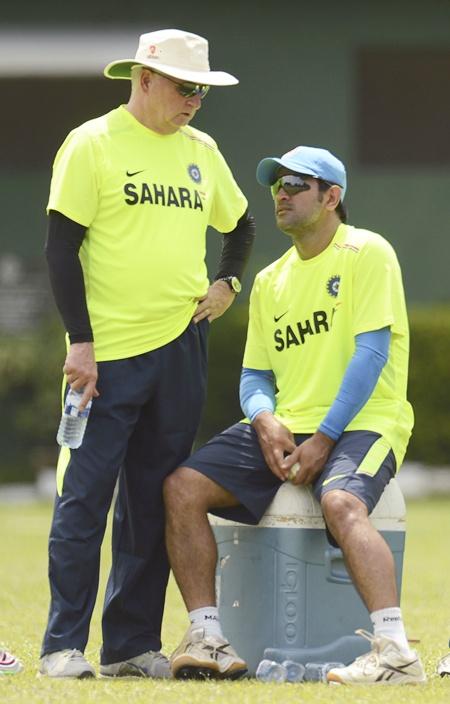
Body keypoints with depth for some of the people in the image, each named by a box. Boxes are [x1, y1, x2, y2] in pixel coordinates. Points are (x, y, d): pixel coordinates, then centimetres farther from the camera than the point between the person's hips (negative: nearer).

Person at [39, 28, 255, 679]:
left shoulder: (201, 151, 13)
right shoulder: (92, 145, -4)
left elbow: (240, 226, 29)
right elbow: (61, 248, -7)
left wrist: (227, 284, 11)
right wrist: (80, 342, -12)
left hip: (181, 349, 5)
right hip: (107, 355, -5)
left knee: (154, 505, 7)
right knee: (84, 501, -6)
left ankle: (133, 645, 12)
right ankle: (63, 646, -1)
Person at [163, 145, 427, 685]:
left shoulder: (366, 253, -3)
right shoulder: (271, 281, 18)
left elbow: (371, 353, -12)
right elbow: (253, 375, 17)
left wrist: (324, 439, -18)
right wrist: (265, 419, -8)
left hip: (359, 425, -7)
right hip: (285, 428, 7)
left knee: (340, 502, -38)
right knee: (182, 487, -13)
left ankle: (395, 652, -45)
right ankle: (208, 640, -14)